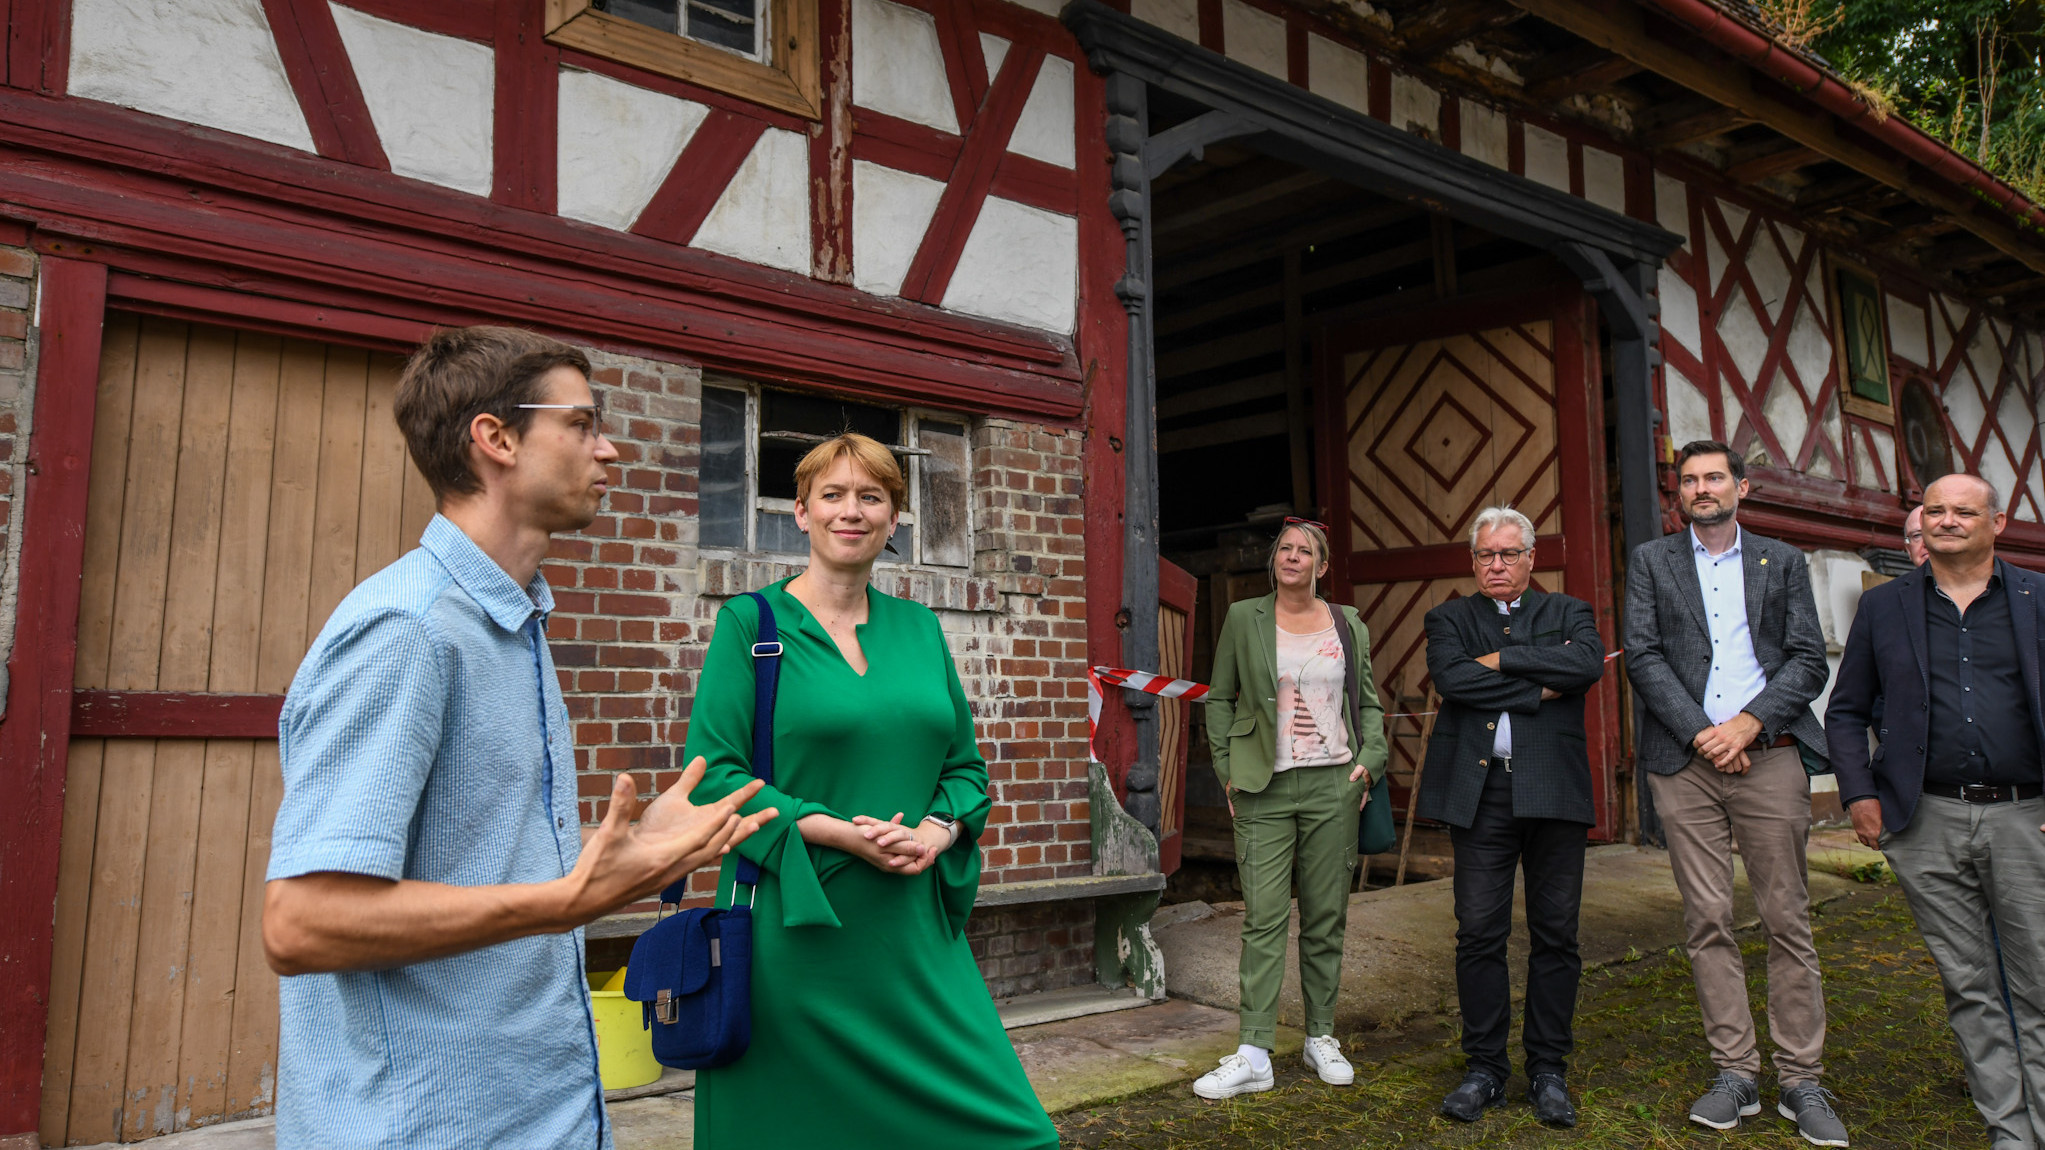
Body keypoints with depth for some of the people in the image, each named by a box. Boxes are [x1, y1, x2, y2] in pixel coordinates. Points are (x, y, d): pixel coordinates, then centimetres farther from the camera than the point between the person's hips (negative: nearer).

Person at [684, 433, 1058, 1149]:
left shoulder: (919, 627, 12)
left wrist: (935, 833, -8)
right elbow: (713, 773, -7)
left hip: (914, 926, 4)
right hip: (793, 929, -4)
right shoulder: (752, 623, -1)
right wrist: (832, 830, -18)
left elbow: (965, 762, 13)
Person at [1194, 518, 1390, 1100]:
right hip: (1265, 788, -2)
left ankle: (1321, 1038, 20)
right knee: (1264, 917, -4)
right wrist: (1227, 770, 1)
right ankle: (1254, 1056, -1)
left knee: (1326, 917, 7)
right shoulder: (1243, 618, 5)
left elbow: (1369, 703, 16)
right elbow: (1219, 699, 8)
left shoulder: (1350, 625, 11)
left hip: (1333, 786, 2)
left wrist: (1370, 758, 0)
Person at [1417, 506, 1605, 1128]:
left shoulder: (1568, 612, 14)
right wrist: (1539, 688, -9)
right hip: (1480, 791, 0)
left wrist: (1503, 660, -8)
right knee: (1479, 934, 0)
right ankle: (1485, 1068, 13)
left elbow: (1589, 664, -9)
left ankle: (1548, 1070, 17)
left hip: (1554, 790, 1)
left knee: (1555, 934, 5)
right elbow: (1450, 678, -9)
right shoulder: (1450, 618, 13)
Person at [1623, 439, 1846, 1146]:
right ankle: (1735, 1075, 10)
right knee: (1707, 921, 2)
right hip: (1684, 762, 0)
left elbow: (1809, 661, 5)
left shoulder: (1783, 563, 13)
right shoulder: (1651, 562, 11)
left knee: (1788, 921, 0)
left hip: (1768, 756, 0)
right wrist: (1701, 732, -9)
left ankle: (1802, 1083, 9)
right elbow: (1643, 657, 1)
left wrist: (1749, 723, -10)